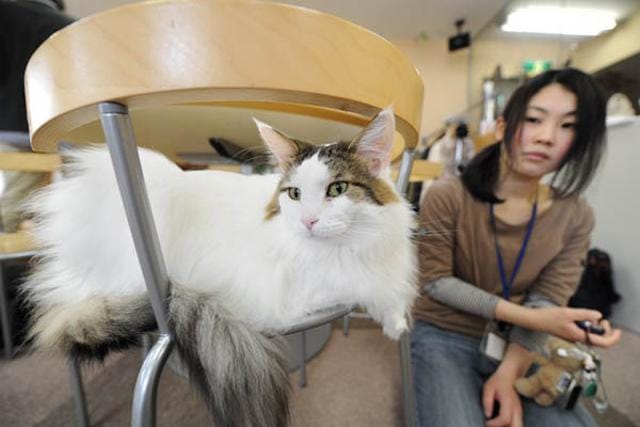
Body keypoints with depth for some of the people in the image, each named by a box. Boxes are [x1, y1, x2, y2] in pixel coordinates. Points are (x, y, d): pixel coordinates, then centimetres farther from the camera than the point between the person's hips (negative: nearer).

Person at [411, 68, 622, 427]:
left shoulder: (575, 216, -4)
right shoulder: (447, 196, -16)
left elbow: (547, 302, -6)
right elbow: (436, 281, -14)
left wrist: (508, 374, -18)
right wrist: (526, 316, -21)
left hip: (516, 346, 4)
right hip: (445, 338, -3)